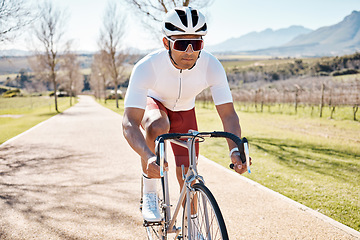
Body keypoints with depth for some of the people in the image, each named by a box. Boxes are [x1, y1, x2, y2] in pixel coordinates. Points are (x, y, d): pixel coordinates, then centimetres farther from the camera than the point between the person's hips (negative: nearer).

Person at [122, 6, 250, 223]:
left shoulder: (212, 66, -30)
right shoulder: (147, 67, -38)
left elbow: (228, 114, -27)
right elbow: (129, 123, -41)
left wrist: (235, 150, -46)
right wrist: (149, 157, -59)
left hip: (184, 111, 2)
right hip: (153, 103, -2)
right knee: (158, 127, -38)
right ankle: (149, 192, -15)